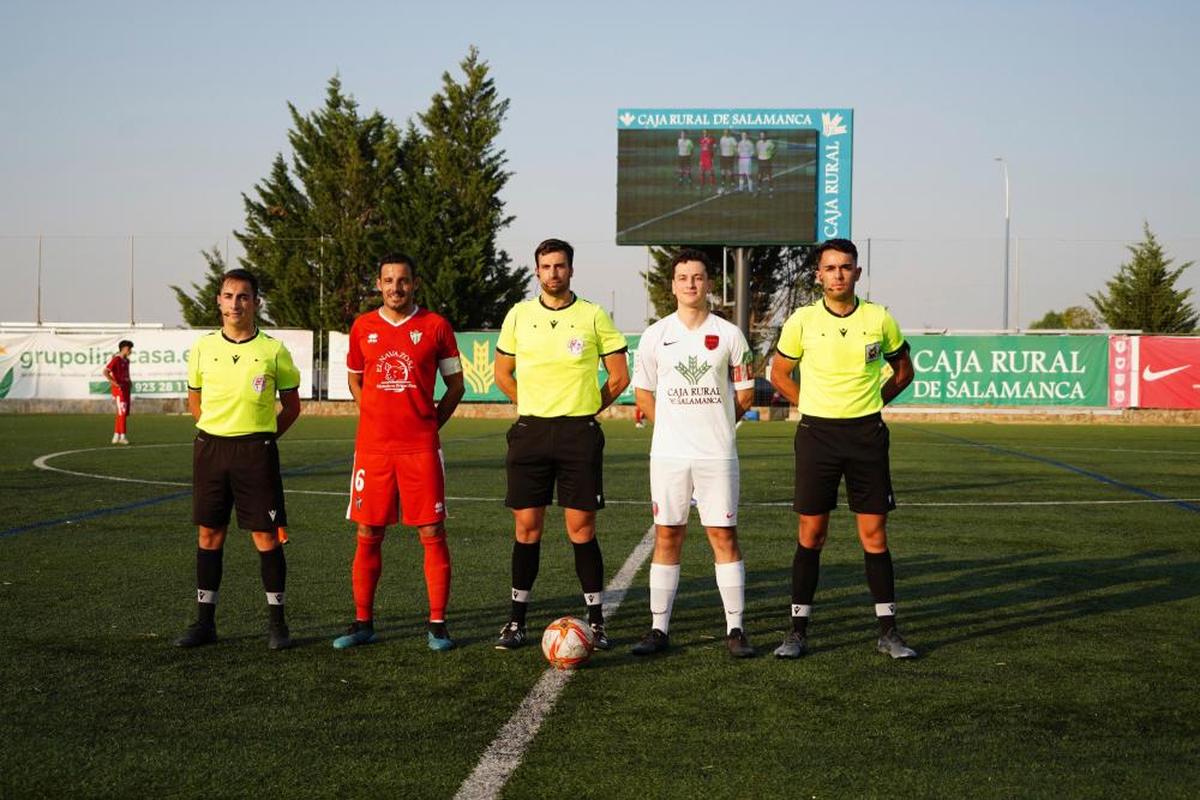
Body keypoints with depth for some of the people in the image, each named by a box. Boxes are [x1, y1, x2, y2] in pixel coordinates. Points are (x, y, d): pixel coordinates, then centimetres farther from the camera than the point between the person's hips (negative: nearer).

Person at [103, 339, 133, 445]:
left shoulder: (126, 361, 15)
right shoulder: (116, 359, -12)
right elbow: (105, 372, -20)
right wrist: (114, 383, -24)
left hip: (126, 388, 9)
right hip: (119, 389, -9)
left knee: (125, 413, 10)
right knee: (122, 412, -11)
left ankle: (116, 436, 17)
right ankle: (122, 436, -9)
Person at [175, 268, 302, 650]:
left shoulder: (274, 350, -3)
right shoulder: (203, 348, 4)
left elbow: (292, 405, 7)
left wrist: (263, 436, 1)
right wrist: (216, 432, 8)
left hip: (256, 450, -3)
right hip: (209, 447, 3)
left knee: (266, 536, -1)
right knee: (209, 534, 7)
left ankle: (276, 622, 10)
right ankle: (205, 621, 15)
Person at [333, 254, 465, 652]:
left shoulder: (435, 326, 2)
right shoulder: (363, 327, 8)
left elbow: (455, 385, 8)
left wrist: (431, 423, 0)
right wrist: (376, 416, 10)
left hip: (421, 447, -2)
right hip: (372, 446, 2)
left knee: (432, 534, -3)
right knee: (368, 535, 5)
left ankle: (437, 625, 5)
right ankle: (363, 623, 15)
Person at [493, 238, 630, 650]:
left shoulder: (594, 316, 0)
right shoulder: (519, 315, 6)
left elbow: (619, 376, 6)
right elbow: (502, 373, 16)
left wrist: (588, 409, 5)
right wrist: (532, 406, 11)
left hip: (579, 434, -2)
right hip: (531, 431, 2)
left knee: (581, 528, -1)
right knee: (526, 527, 3)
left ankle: (596, 621, 8)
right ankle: (517, 620, 12)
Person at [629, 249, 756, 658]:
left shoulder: (729, 335, 2)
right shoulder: (655, 335, 5)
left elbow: (745, 394, 8)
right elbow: (643, 392, 12)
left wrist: (714, 423, 8)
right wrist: (674, 425, 7)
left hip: (717, 455, -1)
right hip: (668, 454, 1)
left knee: (724, 536, 0)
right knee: (667, 536, 4)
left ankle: (735, 629, 7)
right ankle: (659, 629, 10)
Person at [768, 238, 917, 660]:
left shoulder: (879, 319, 0)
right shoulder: (802, 321, -2)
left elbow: (903, 370, 15)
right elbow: (779, 374, 11)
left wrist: (871, 401, 5)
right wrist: (815, 405, 5)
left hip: (867, 433, 1)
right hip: (817, 434, 0)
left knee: (874, 533, 2)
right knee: (810, 533, 2)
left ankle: (888, 631, 10)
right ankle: (798, 629, 10)